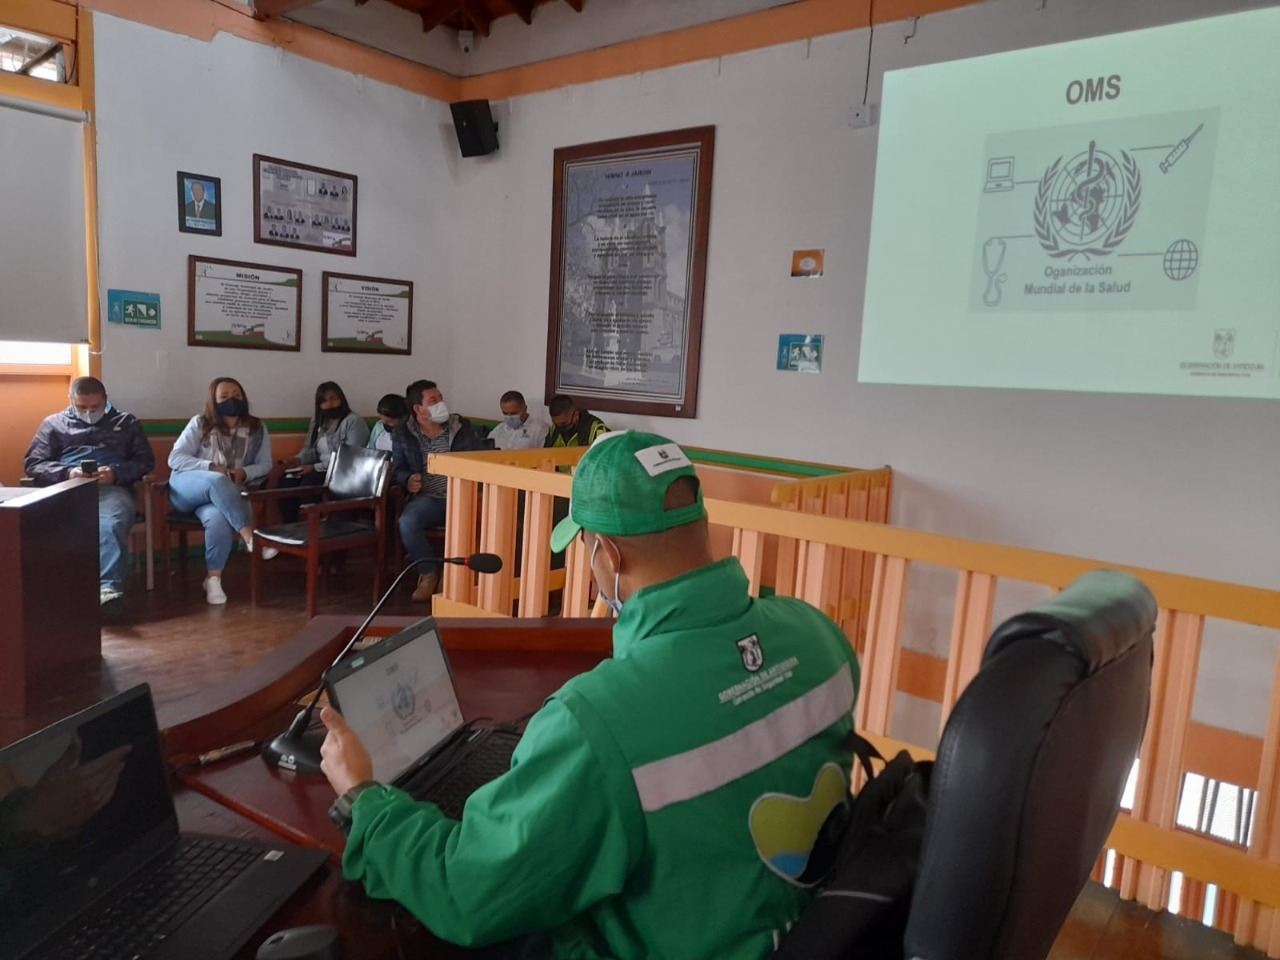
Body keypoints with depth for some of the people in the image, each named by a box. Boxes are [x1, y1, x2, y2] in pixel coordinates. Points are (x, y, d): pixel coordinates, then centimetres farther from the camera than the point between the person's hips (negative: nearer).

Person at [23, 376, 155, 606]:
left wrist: (116, 473, -6)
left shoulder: (127, 422, 25)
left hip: (112, 489, -1)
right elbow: (32, 463, 17)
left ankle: (108, 589, -53)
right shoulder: (54, 423, 26)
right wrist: (67, 473, -4)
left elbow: (146, 460, 15)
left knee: (110, 527, -37)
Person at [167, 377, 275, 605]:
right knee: (217, 481, -38)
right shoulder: (200, 424, 0)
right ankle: (251, 537, -43)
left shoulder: (257, 428, 6)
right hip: (186, 488, -1)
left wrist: (244, 473, -15)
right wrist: (211, 468, -18)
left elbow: (265, 465, 6)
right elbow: (175, 459, -3)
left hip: (224, 495, 1)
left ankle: (213, 578, -25)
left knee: (219, 518, -36)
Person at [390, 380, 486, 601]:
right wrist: (407, 480, -11)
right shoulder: (402, 434, 8)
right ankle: (429, 572, -4)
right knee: (407, 523, -31)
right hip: (428, 498, 1)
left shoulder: (464, 427, 9)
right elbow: (397, 468, 13)